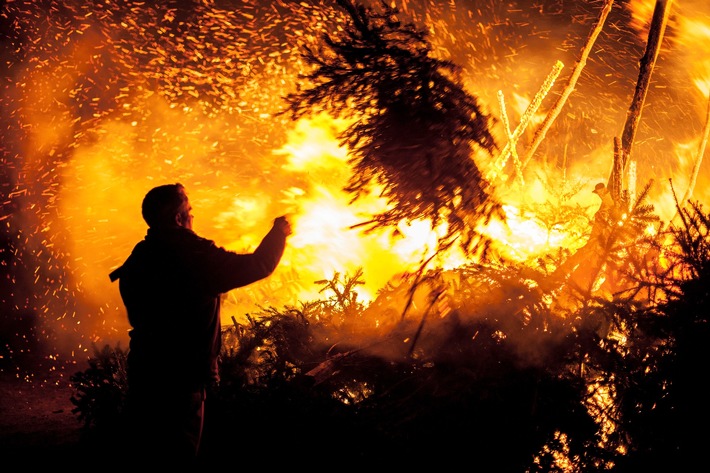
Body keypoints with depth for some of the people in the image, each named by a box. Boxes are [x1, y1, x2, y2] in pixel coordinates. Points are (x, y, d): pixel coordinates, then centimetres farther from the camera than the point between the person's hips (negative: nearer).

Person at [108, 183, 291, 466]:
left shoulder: (138, 259, 3)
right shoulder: (194, 255, -19)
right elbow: (259, 266, -14)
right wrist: (279, 231, 6)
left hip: (141, 373, 7)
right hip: (182, 379, -7)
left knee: (140, 456, 16)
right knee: (173, 462, 4)